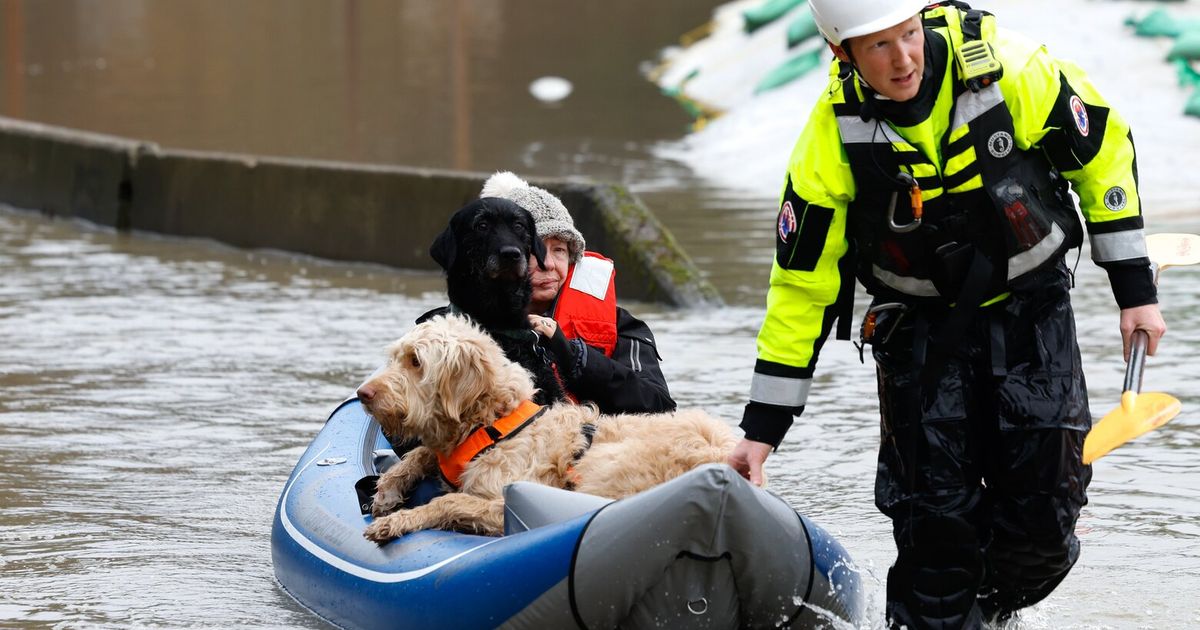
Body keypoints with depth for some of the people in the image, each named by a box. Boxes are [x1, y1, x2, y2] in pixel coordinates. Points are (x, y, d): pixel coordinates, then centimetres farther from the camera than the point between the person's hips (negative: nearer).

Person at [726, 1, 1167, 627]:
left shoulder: (1010, 70, -21)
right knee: (933, 512, -11)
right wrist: (762, 427, -10)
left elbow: (1104, 150, -4)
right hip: (922, 323, 0)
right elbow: (801, 283, -10)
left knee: (1045, 501, -5)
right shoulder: (831, 138, -18)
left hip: (1030, 302, 0)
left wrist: (1135, 288, -3)